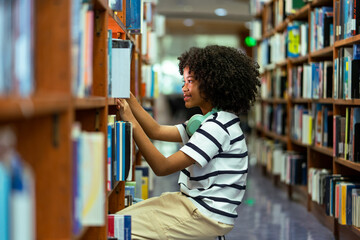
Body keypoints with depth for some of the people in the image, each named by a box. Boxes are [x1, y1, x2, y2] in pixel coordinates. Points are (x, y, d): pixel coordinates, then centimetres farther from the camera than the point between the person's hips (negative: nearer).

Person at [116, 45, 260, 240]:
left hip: (208, 216, -10)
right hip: (193, 202, 10)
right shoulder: (207, 121, 13)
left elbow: (162, 167, -24)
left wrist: (132, 122, -24)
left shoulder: (218, 127, -20)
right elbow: (157, 131, 9)